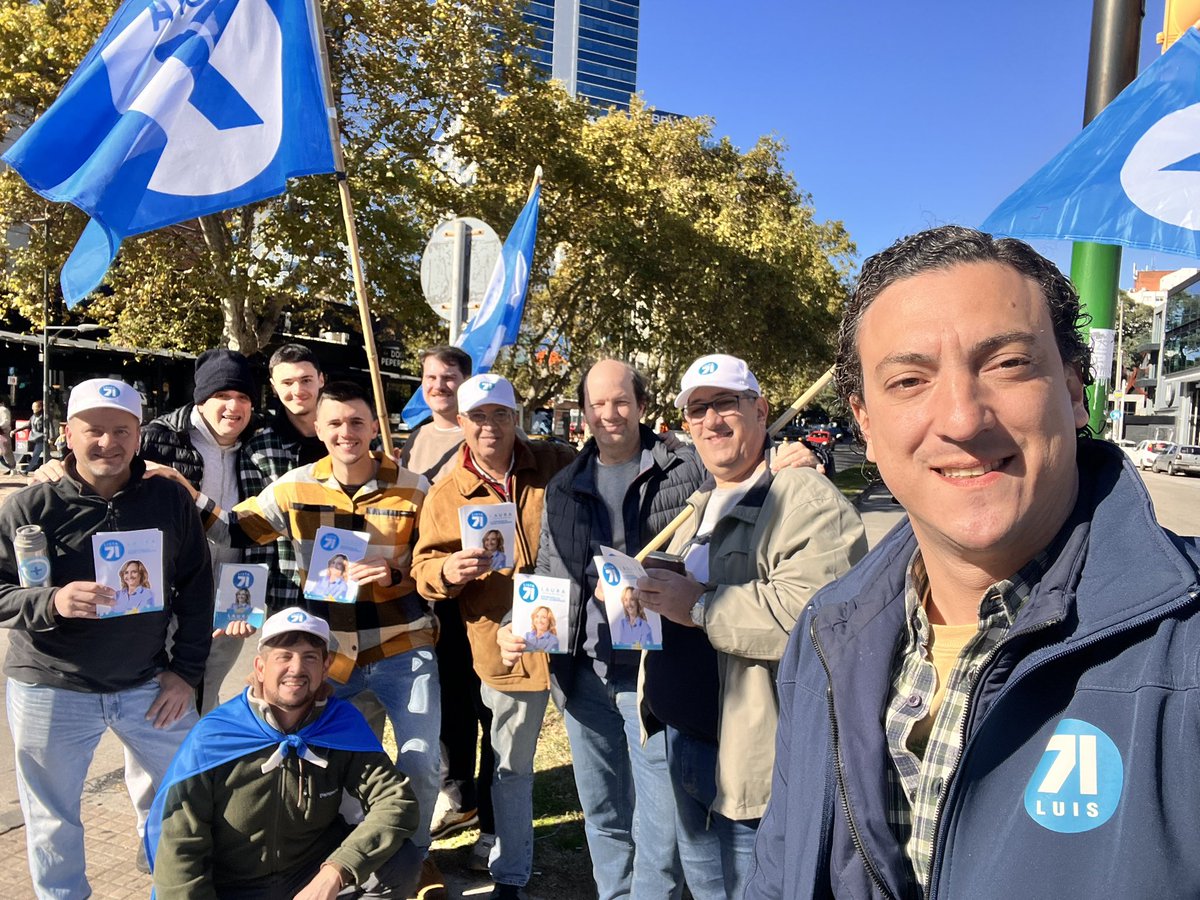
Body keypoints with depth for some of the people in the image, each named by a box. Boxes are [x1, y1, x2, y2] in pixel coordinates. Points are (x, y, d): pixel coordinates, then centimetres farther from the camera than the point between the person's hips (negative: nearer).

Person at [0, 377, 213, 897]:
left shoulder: (171, 501, -2)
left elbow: (196, 590, 2)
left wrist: (186, 671, -1)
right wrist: (51, 602, -25)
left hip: (149, 687, 2)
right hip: (50, 693, -1)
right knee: (52, 821, 14)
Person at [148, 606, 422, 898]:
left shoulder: (345, 724, -12)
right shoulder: (212, 738, -16)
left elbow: (397, 802, -19)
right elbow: (179, 850, -13)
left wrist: (335, 873, -33)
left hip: (315, 872, 0)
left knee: (401, 861, -21)